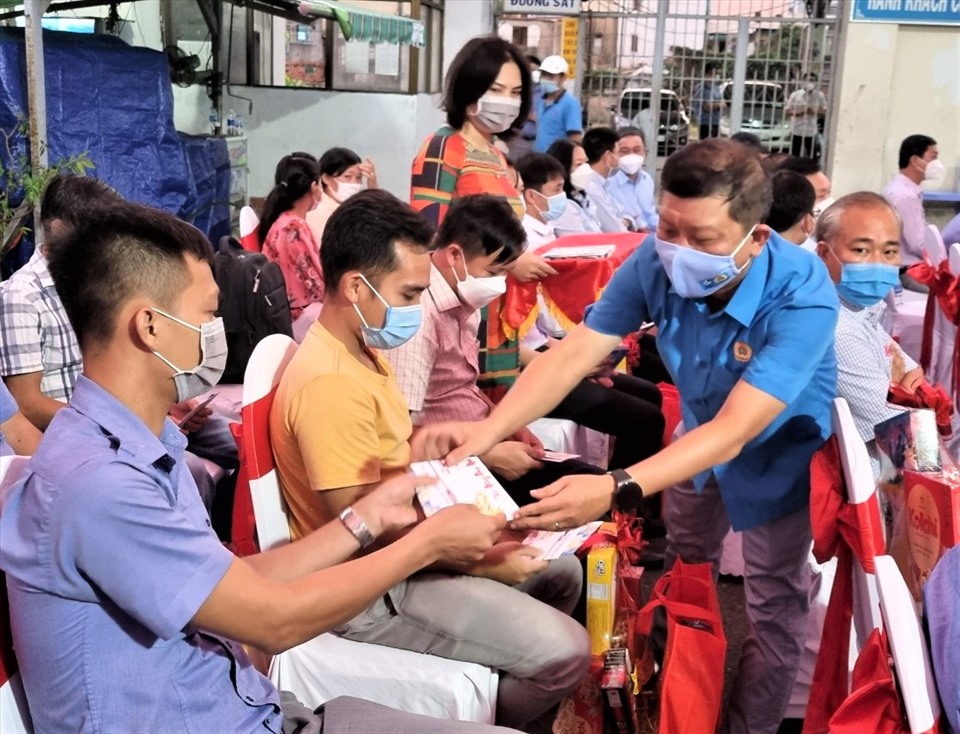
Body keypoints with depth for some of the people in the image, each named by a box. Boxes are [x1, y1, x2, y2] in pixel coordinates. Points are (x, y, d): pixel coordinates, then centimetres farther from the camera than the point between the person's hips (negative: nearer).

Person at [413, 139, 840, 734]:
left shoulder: (803, 298, -40)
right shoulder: (658, 260, -28)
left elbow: (733, 431, -47)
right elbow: (573, 354, -30)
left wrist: (616, 490, -60)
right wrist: (489, 429, -48)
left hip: (778, 451, -5)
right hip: (698, 438, 5)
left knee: (774, 610, 9)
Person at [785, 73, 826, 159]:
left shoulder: (819, 95, 0)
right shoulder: (795, 95, -2)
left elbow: (825, 112, 4)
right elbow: (787, 111, 0)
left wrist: (814, 111, -14)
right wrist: (798, 111, -16)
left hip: (811, 132, 0)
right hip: (796, 131, 0)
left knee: (813, 157, 1)